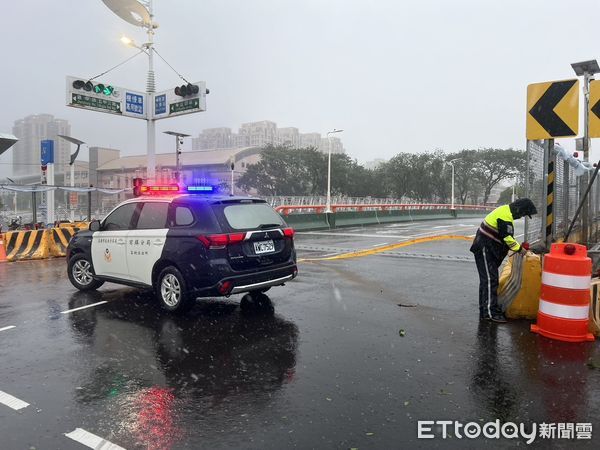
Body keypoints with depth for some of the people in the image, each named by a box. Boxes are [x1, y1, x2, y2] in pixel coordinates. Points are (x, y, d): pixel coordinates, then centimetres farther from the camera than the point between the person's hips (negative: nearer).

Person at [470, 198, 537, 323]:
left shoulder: (505, 210, 14)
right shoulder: (505, 216, -19)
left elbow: (507, 236, 20)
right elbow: (507, 238, -18)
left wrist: (517, 246, 13)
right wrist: (519, 249, -6)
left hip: (489, 249, 11)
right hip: (484, 249, -11)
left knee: (489, 280, 14)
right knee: (490, 280, -10)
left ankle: (485, 309, 22)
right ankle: (490, 312, -8)